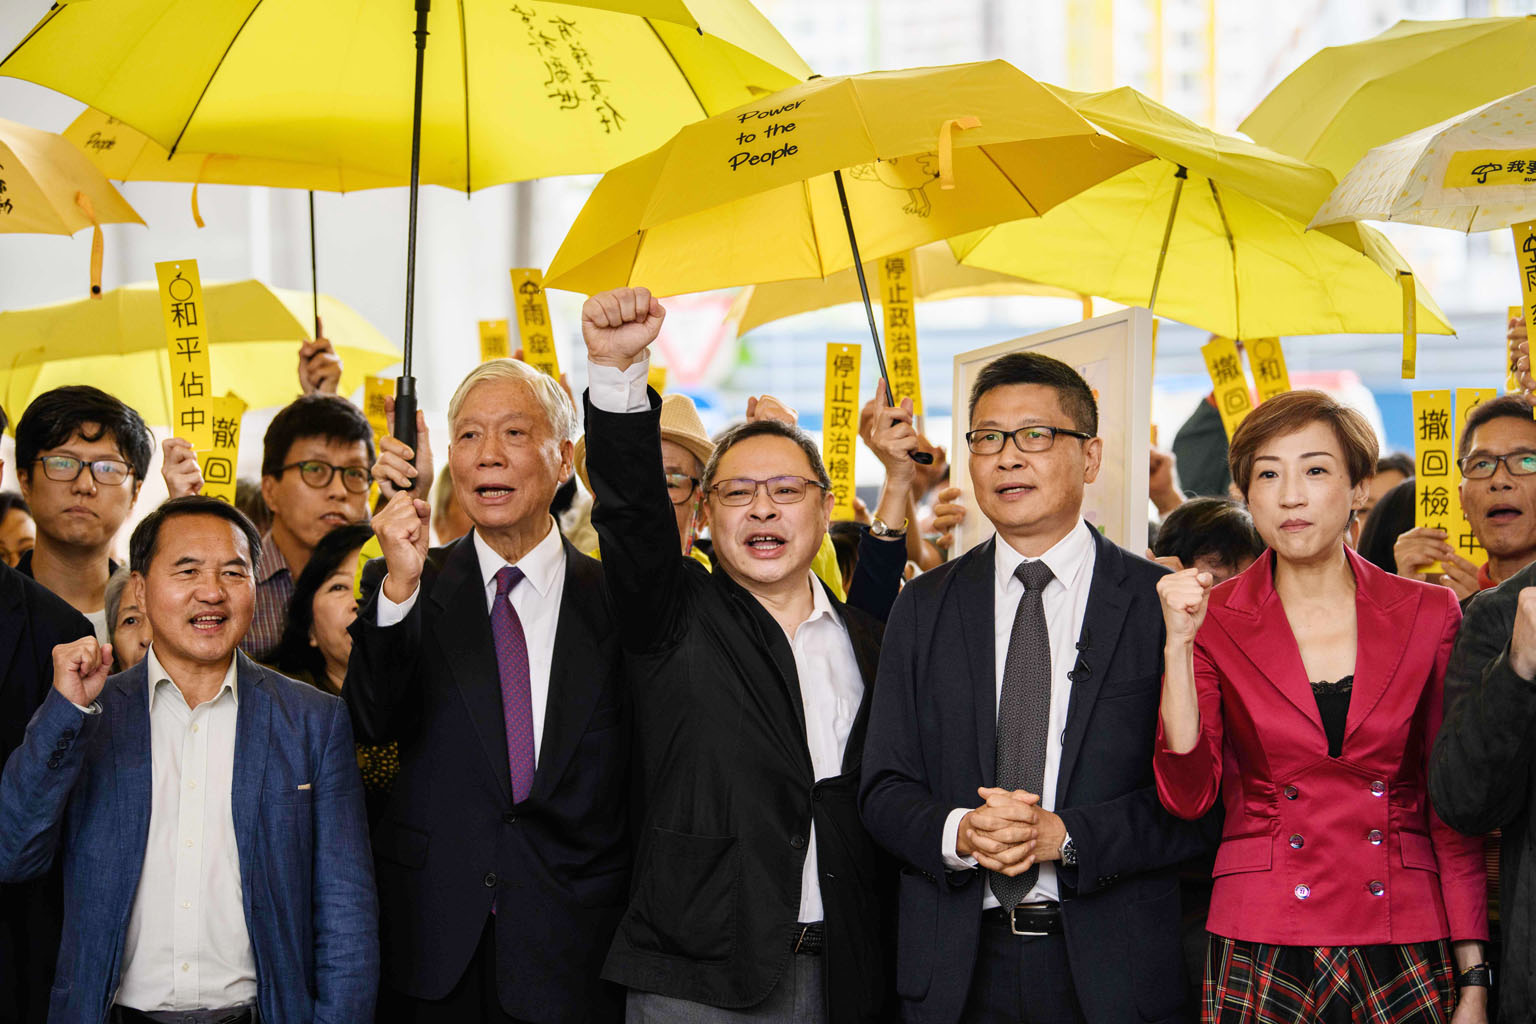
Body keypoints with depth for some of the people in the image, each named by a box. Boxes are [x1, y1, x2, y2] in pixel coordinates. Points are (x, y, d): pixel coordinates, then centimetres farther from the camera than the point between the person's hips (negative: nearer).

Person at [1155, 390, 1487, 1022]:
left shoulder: (1429, 614, 4)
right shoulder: (1213, 621, 2)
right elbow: (1188, 795, -8)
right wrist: (1179, 642, -15)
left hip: (1404, 960, 1)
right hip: (1262, 955, -1)